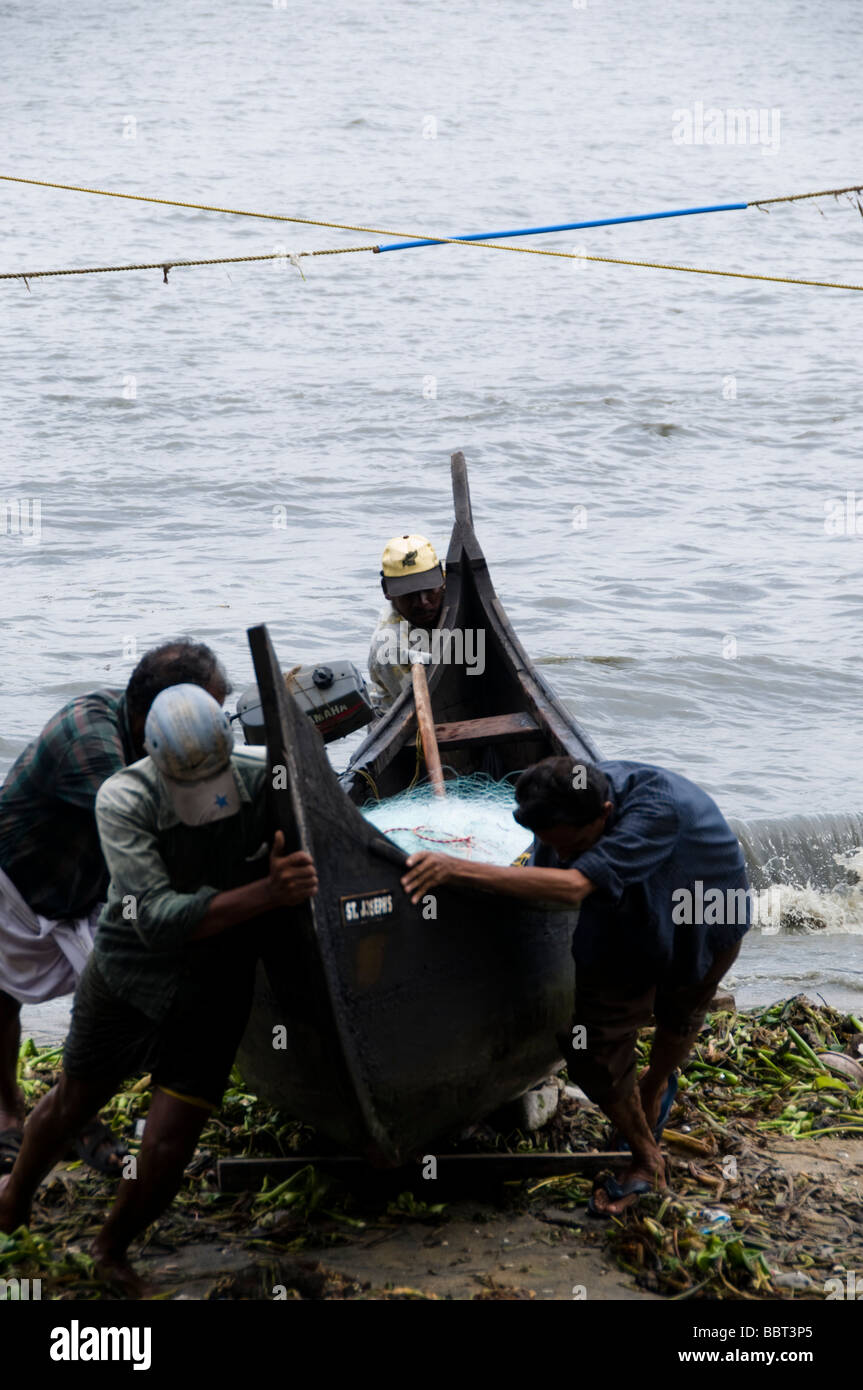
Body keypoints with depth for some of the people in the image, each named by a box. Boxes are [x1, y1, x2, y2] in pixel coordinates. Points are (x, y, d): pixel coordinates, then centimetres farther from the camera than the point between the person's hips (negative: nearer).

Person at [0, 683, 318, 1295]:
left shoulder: (263, 786, -19)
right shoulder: (123, 801, -26)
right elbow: (159, 918, -34)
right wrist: (266, 893, -43)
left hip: (213, 991, 1)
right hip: (128, 973, -1)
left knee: (169, 1145, -5)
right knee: (72, 1104, 19)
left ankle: (112, 1250, 25)